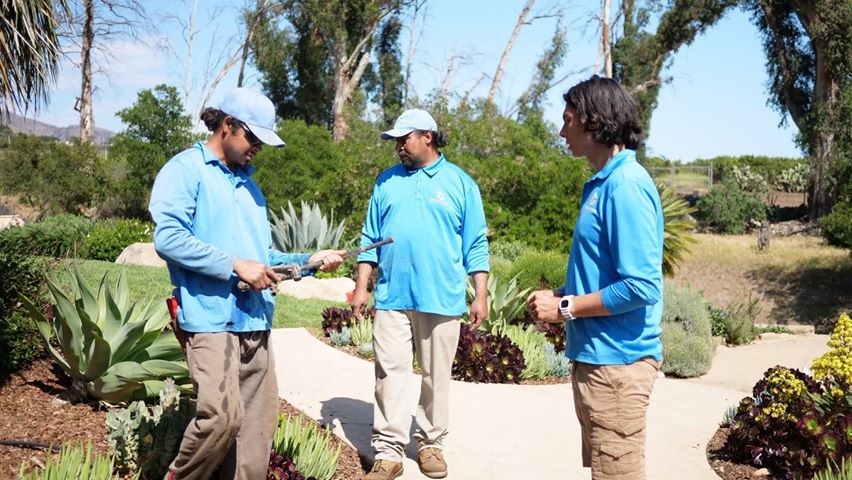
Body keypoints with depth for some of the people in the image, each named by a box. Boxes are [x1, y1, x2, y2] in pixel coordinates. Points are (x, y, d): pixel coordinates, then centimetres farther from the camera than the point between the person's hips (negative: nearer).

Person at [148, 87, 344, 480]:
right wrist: (234, 266, -16)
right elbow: (168, 238, -16)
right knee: (222, 415, -19)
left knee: (258, 422, 6)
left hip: (255, 321, 8)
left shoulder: (248, 183, 21)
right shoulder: (186, 169, -2)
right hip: (212, 318, -8)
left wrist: (308, 260, 12)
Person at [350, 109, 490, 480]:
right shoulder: (387, 181, 11)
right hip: (392, 297, 2)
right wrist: (361, 286, 5)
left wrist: (480, 294, -4)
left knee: (436, 377, 9)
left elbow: (475, 245, 2)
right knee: (391, 374, 1)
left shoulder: (460, 183, 3)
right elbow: (370, 237, 11)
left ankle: (431, 443, 23)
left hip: (441, 299, -2)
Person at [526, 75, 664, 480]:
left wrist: (566, 308, -16)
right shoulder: (603, 182, 11)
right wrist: (562, 294, 5)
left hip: (617, 360, -10)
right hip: (596, 356, 10)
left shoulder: (625, 185, -19)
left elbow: (641, 287, -24)